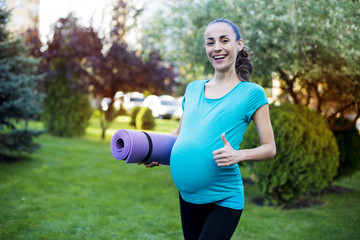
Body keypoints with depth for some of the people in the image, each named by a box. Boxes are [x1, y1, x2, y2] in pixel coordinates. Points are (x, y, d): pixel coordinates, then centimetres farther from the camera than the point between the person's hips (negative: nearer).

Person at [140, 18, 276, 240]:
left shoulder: (251, 93, -5)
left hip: (224, 198, -5)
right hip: (188, 194, 5)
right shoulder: (193, 89, 9)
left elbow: (269, 148, -4)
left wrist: (239, 155, -22)